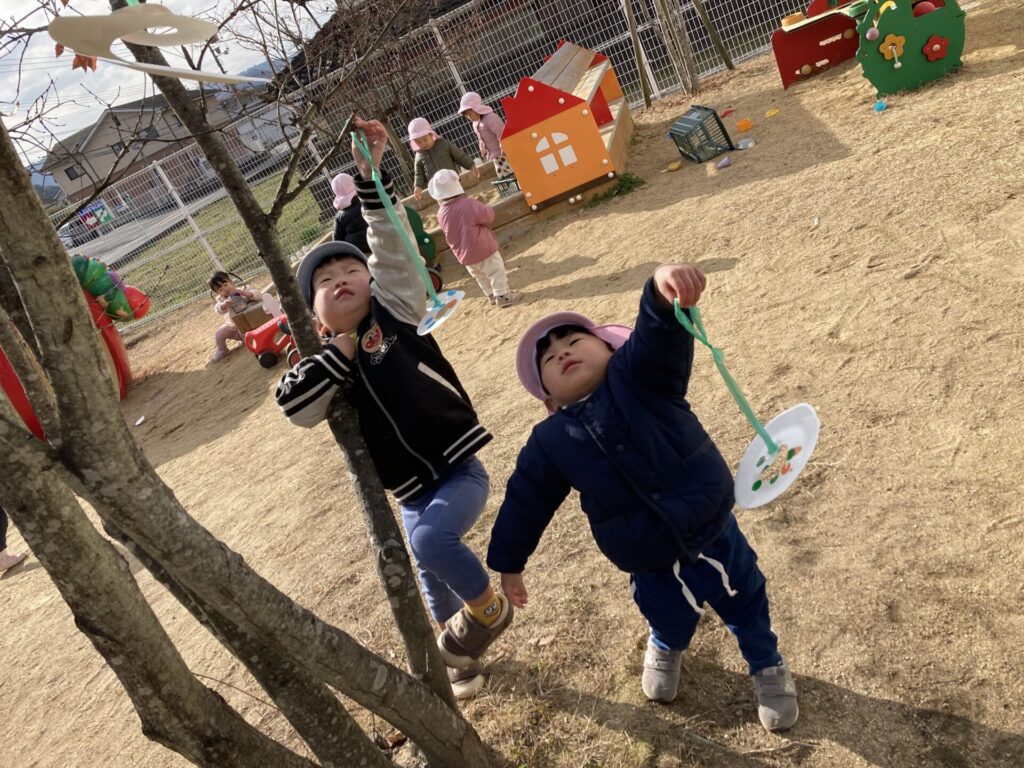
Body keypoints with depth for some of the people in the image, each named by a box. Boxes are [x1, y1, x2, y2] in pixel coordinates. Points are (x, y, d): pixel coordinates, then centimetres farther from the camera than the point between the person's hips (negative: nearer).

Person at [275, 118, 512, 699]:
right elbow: (295, 407, -13)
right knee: (432, 575, 16)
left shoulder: (394, 312, -6)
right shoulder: (331, 360, 2)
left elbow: (392, 243, -15)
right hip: (412, 491, 5)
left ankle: (489, 608, 3)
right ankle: (464, 652, 46)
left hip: (460, 467, -5)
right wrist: (340, 352, -15)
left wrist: (371, 172, -22)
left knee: (431, 540, -28)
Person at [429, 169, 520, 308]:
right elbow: (488, 215, -17)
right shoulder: (468, 204, -22)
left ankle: (491, 295, 35)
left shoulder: (441, 213, -4)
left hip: (464, 254, 6)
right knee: (496, 271, 8)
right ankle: (502, 296, 12)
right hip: (483, 249, -6)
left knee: (480, 276, 23)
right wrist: (480, 206, 5)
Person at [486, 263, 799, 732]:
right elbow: (525, 501, 5)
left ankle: (767, 665, 52)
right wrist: (508, 563, 12)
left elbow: (659, 334, -33)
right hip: (652, 567, 1)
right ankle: (666, 648, 57)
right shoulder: (550, 442, -6)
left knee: (745, 601, 19)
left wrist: (665, 290, -55)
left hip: (714, 531, -1)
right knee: (670, 619, 18)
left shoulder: (636, 375, -13)